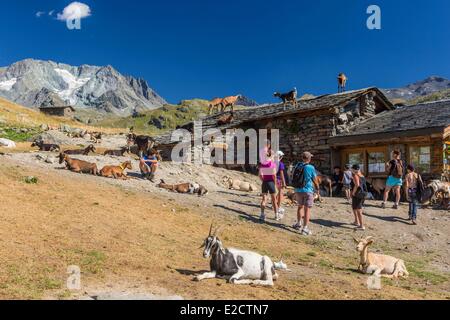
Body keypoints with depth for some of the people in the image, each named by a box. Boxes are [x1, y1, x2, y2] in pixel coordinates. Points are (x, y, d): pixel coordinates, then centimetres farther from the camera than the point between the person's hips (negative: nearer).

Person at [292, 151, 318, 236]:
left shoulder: (297, 166, 1)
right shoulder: (311, 167, -13)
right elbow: (314, 180, -3)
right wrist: (317, 188, 13)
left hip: (298, 190, 5)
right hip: (307, 190, -5)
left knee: (300, 206, 22)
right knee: (307, 209, 0)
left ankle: (299, 224, 33)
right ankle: (305, 229, -1)